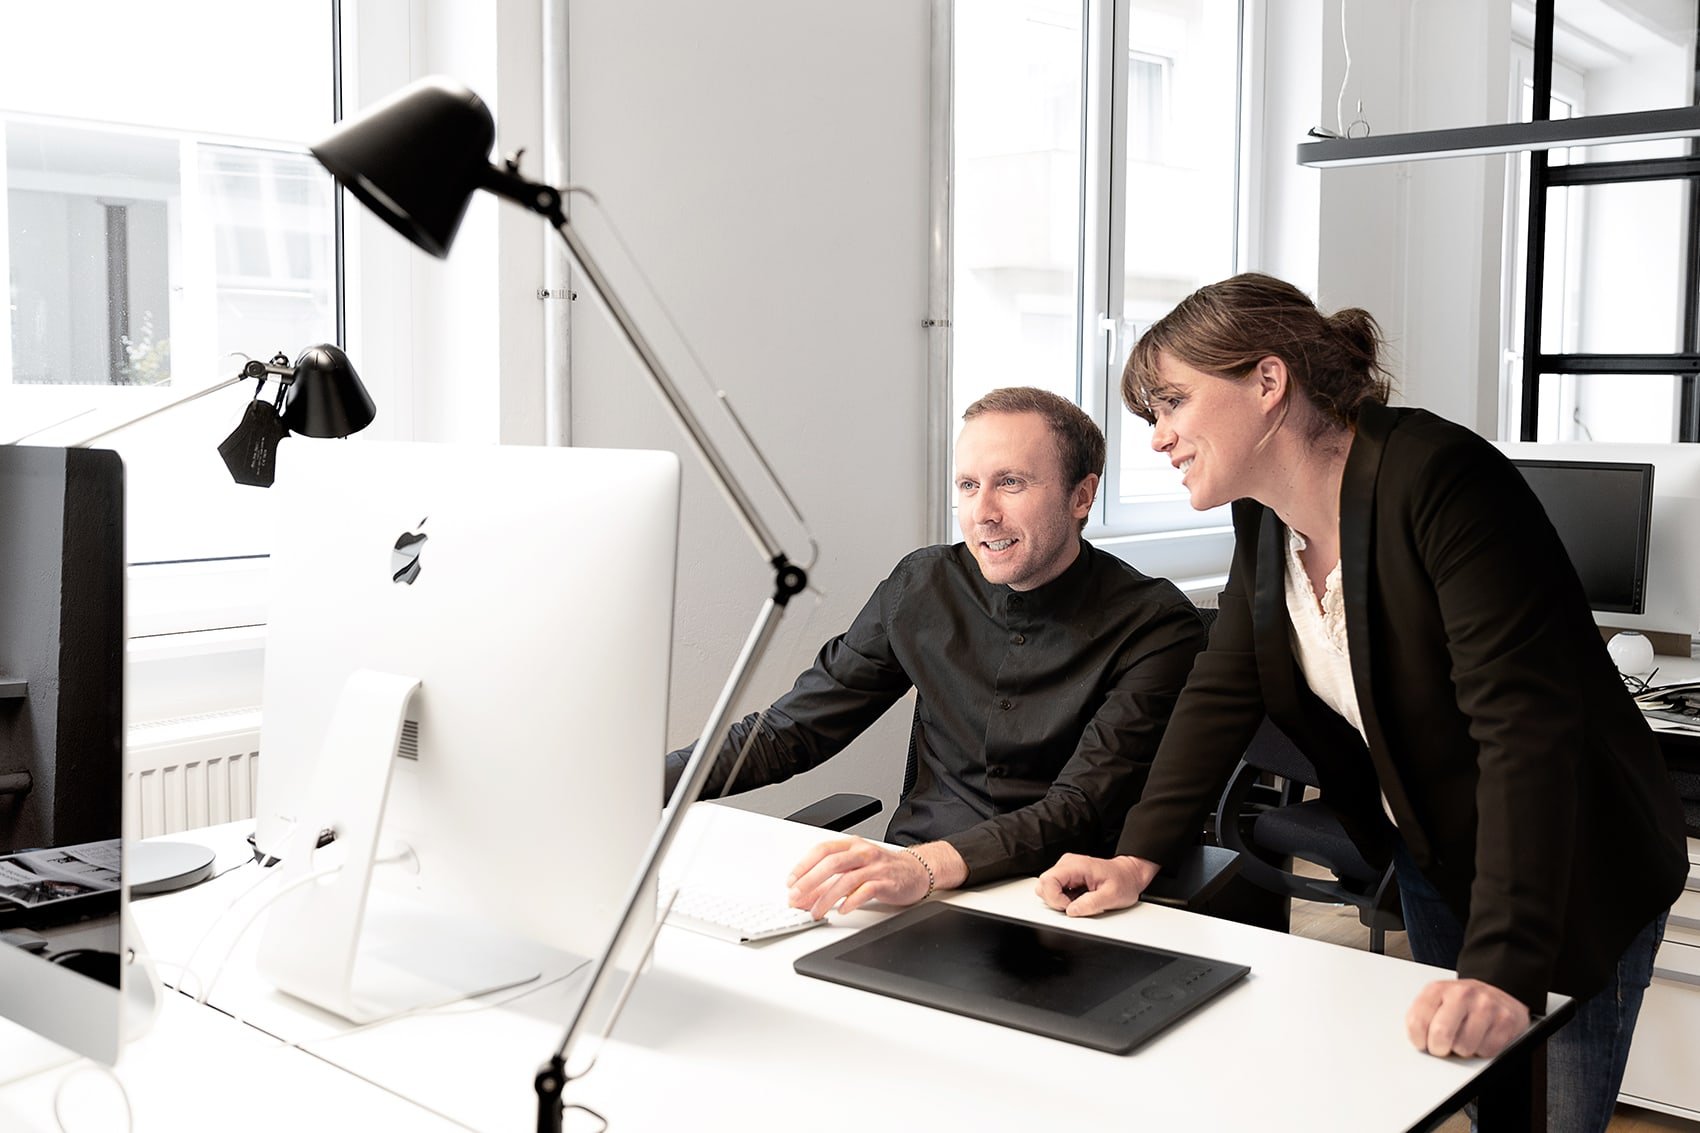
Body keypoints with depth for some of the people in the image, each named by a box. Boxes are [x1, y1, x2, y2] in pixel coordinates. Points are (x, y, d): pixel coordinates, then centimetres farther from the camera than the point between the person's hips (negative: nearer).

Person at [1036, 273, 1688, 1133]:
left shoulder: (1439, 481, -28)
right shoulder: (1268, 514, -3)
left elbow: (1526, 719, -34)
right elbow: (1225, 691, 1)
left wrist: (1503, 968, -40)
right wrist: (1137, 858, -10)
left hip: (1572, 872, -7)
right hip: (1430, 854, 7)